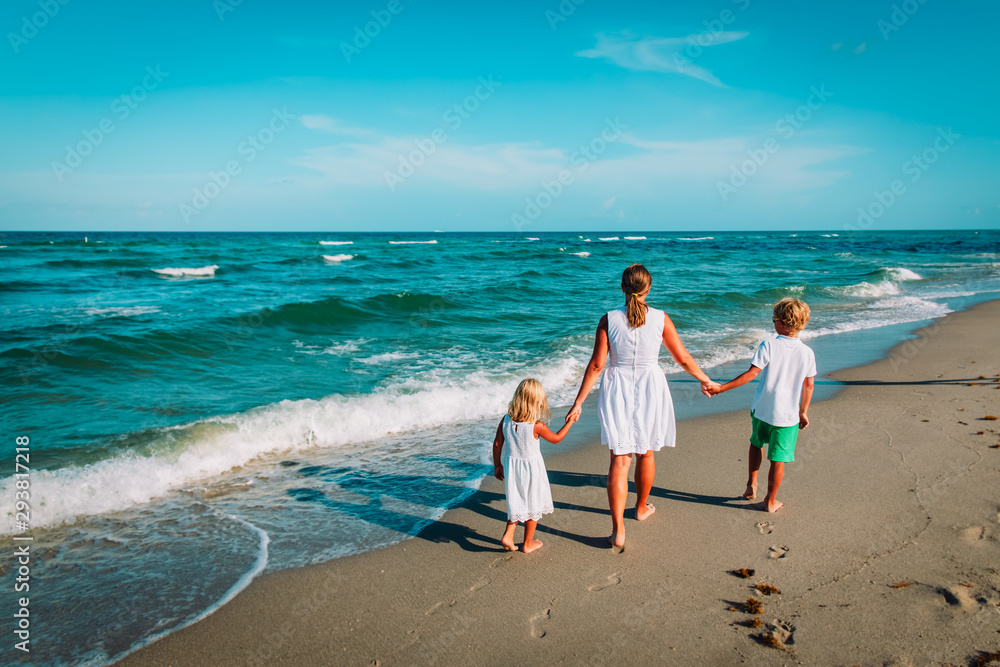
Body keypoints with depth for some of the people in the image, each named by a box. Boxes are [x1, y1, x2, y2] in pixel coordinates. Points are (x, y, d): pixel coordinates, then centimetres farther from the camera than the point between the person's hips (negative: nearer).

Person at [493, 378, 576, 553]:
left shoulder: (506, 420, -10)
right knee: (533, 506, 15)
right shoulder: (537, 426, -22)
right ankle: (528, 543, 27)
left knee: (517, 503, 22)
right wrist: (570, 421, 4)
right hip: (531, 469, -4)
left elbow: (497, 443, 0)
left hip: (511, 465, 4)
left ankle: (508, 535, 13)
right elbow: (557, 438, -6)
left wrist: (497, 465, 14)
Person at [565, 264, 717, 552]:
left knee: (619, 459, 2)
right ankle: (642, 507, 43)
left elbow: (596, 364, -9)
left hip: (617, 390, -1)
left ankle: (618, 530, -4)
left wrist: (578, 403, -3)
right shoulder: (661, 319, -6)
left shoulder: (609, 320, -9)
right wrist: (705, 380, 20)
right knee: (645, 453, 21)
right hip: (650, 389, 1)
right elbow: (683, 358, 2)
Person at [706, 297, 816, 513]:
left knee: (757, 443, 26)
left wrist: (722, 388, -14)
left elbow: (751, 373, -17)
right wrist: (803, 412, 15)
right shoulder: (807, 353, -2)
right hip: (788, 414, 1)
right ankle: (770, 501, 18)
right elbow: (808, 385, 4)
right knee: (778, 459, 9)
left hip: (762, 409, -1)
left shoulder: (769, 345, -12)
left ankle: (751, 484, 27)